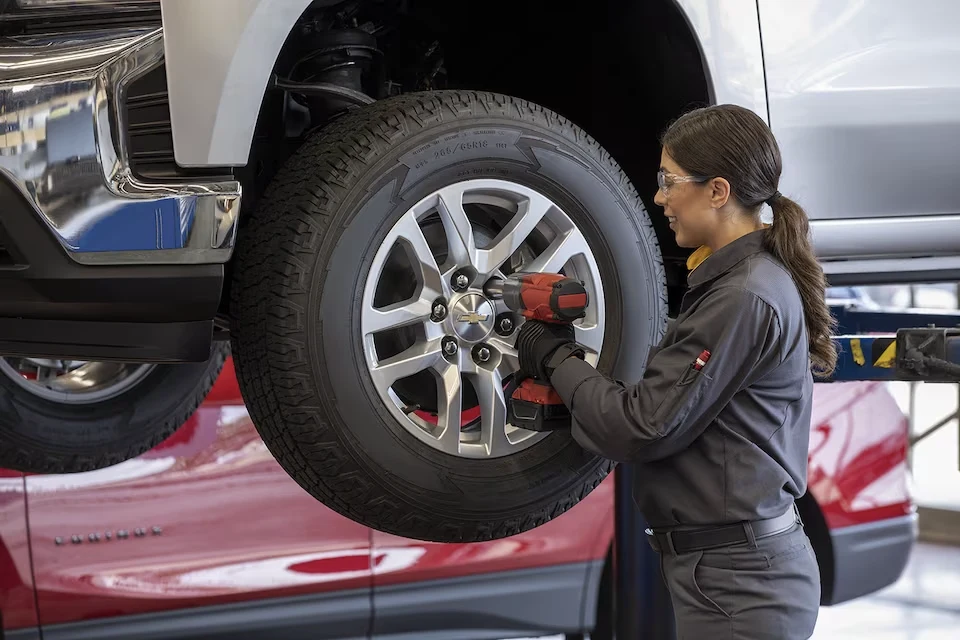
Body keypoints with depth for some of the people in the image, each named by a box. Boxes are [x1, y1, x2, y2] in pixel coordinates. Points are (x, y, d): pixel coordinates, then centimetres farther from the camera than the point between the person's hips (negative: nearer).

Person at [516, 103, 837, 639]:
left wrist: (555, 359, -5)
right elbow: (670, 402, 12)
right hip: (742, 560, 10)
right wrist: (569, 359, 4)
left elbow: (645, 428, -18)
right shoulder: (749, 276, 13)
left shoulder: (744, 298, -18)